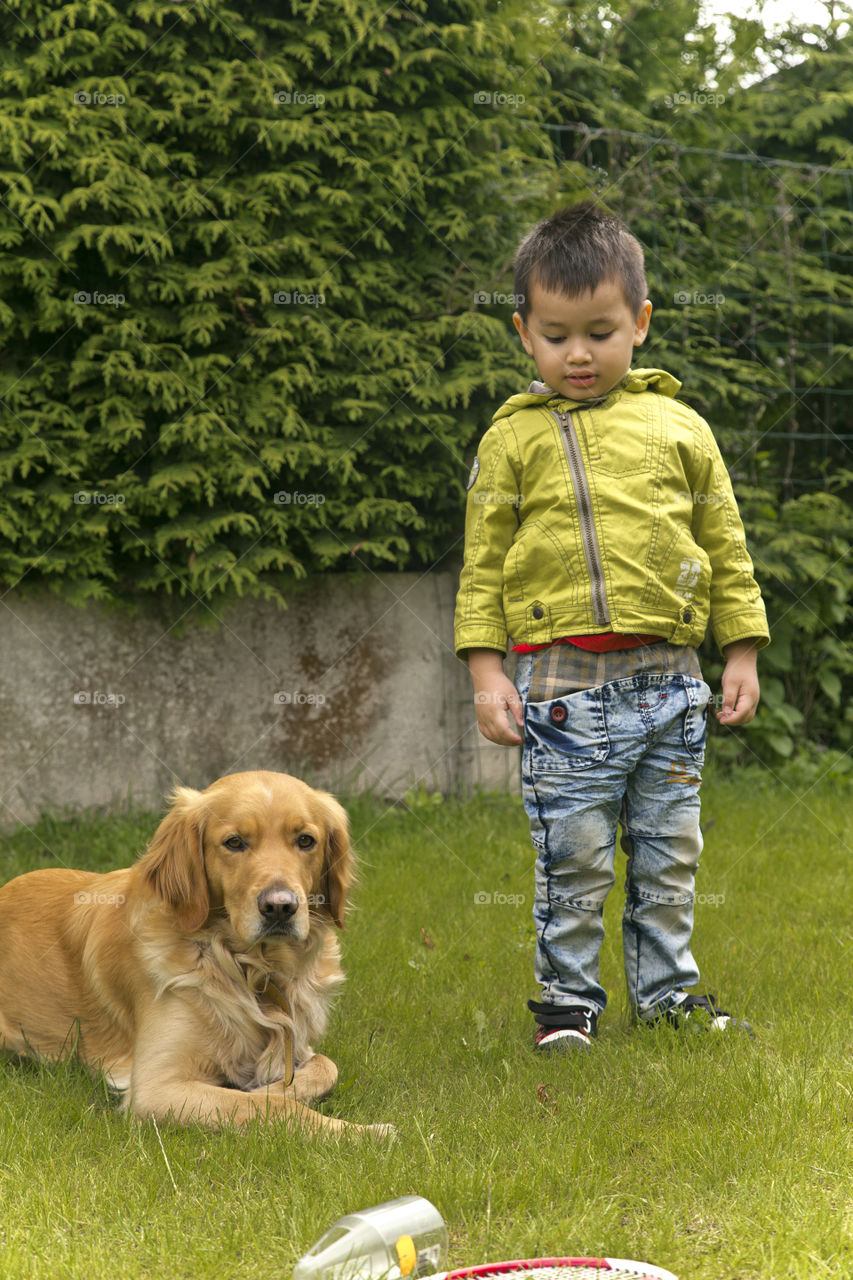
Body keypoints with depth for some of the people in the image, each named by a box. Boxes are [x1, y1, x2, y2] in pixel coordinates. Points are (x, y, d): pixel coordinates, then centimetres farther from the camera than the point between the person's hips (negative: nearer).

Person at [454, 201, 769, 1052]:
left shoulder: (678, 429, 9)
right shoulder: (513, 438, 3)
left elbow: (725, 548, 14)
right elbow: (484, 561, 4)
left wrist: (742, 652, 10)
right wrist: (485, 668, -3)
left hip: (669, 678, 3)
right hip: (563, 683, -2)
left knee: (669, 854, 11)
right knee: (574, 857, 0)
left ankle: (666, 990, 24)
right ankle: (567, 998, 14)